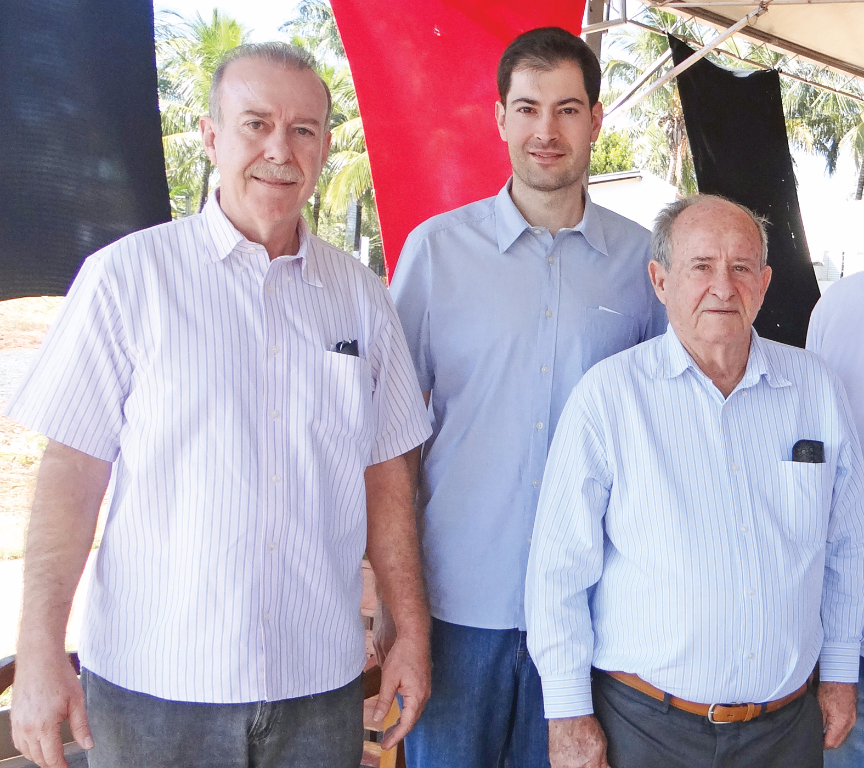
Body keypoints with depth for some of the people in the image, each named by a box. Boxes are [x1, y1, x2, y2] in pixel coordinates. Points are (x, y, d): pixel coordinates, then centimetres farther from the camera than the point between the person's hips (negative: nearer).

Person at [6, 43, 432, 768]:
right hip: (152, 684, -2)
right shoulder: (126, 275, -5)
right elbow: (73, 472, -7)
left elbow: (385, 477, 7)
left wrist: (412, 634, 5)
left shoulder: (362, 296, 5)